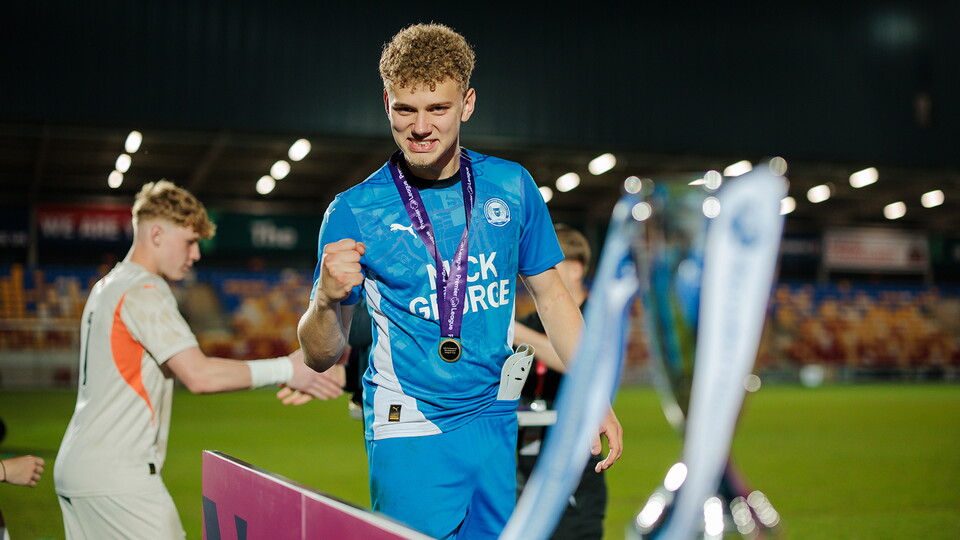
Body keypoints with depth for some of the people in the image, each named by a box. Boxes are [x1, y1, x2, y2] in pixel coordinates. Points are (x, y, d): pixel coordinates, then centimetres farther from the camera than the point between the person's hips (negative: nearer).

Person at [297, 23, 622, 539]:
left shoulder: (512, 186, 0)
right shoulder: (352, 212, -9)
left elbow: (550, 293, 12)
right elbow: (320, 357, -5)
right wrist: (327, 299, -26)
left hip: (495, 421, 3)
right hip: (410, 434, -3)